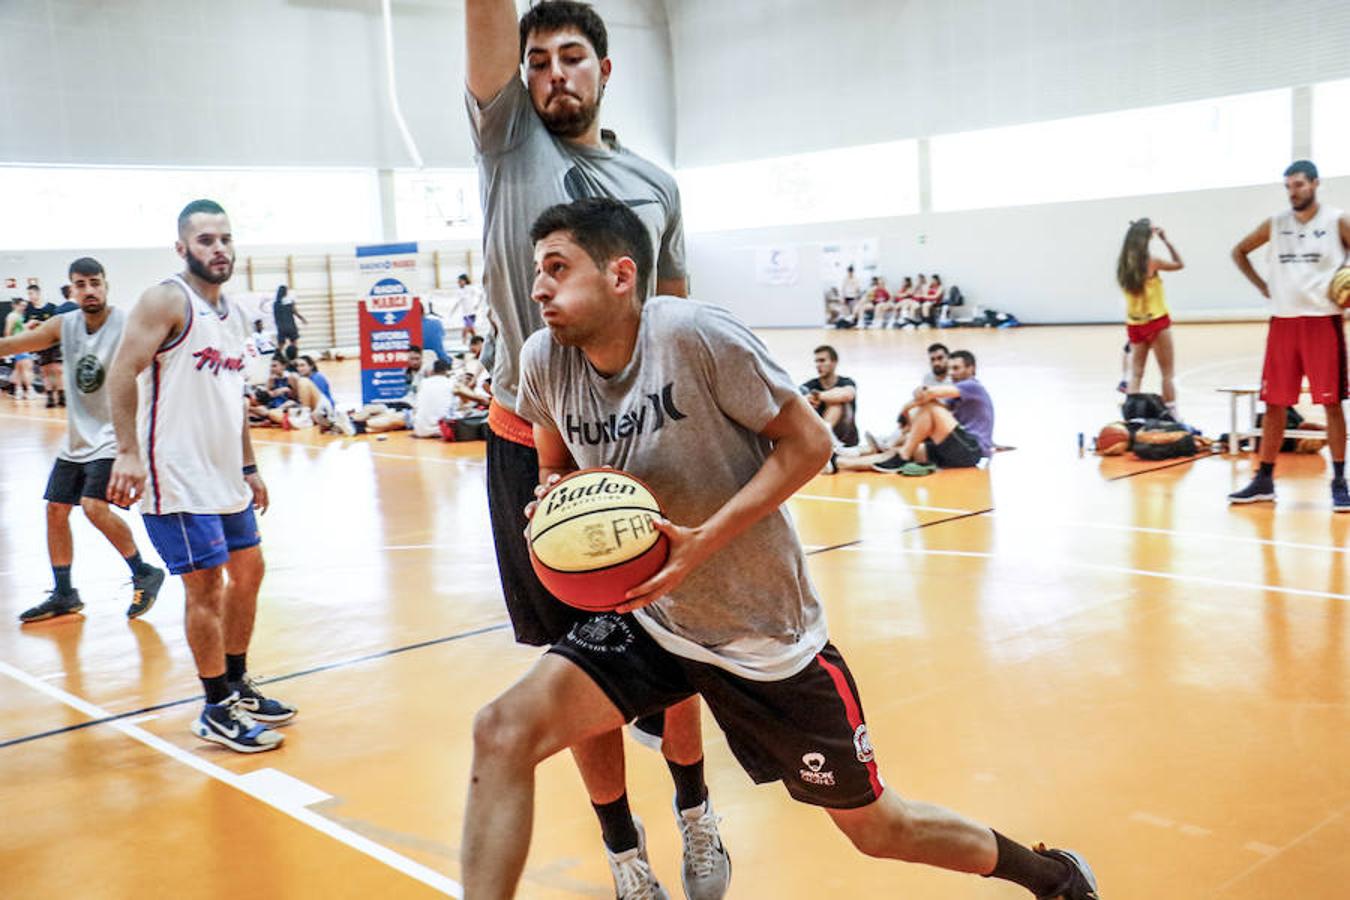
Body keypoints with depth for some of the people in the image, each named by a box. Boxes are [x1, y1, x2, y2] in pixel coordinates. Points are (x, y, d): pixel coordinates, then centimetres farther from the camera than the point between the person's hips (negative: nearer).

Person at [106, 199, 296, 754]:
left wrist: (249, 468, 21)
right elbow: (122, 375, -19)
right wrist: (128, 452, -28)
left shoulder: (233, 313, 13)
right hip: (178, 478, -9)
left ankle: (238, 685, 30)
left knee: (248, 572, 15)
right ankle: (217, 712, 8)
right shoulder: (167, 301, -12)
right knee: (206, 586, -4)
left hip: (225, 475, 9)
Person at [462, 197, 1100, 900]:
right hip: (646, 620, 4)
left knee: (873, 826, 11)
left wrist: (702, 541, -26)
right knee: (502, 731, -19)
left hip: (767, 634, -4)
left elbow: (807, 442, -17)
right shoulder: (543, 360, -7)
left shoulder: (697, 334, -22)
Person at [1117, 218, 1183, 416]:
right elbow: (1179, 264, 0)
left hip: (1134, 324, 5)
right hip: (1156, 322, -5)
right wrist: (1166, 240, 2)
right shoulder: (1150, 261, -13)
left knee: (1135, 374, 6)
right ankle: (1171, 415, 3)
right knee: (1167, 373, 3)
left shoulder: (1125, 263, 0)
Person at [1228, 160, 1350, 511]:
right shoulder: (1275, 224, 7)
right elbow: (1239, 251, 20)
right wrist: (1262, 286, 10)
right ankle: (1264, 480, 13)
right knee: (1274, 402, 5)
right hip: (1283, 321, 3)